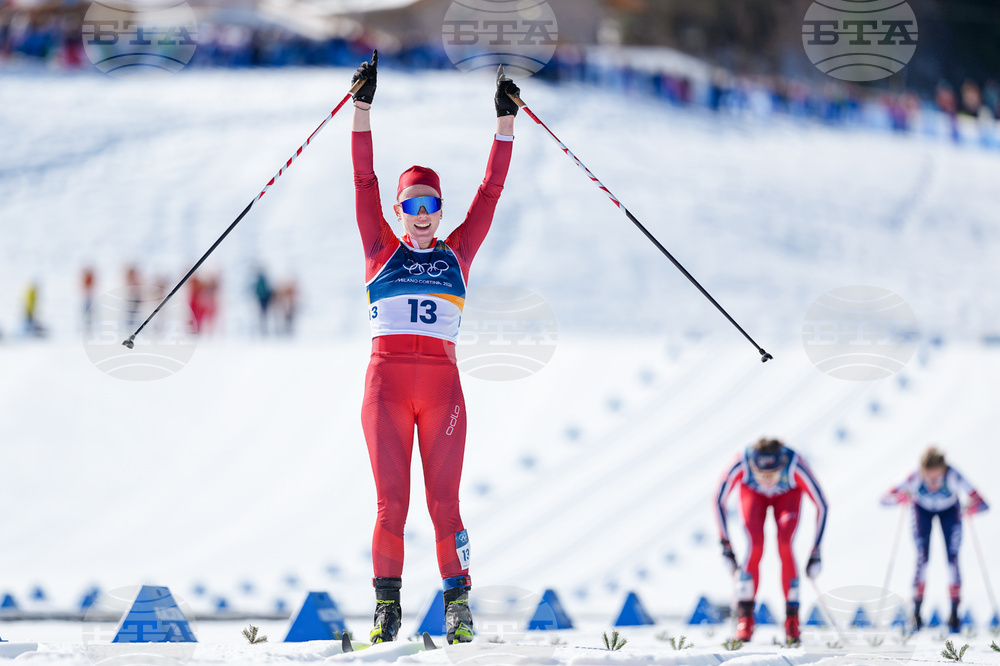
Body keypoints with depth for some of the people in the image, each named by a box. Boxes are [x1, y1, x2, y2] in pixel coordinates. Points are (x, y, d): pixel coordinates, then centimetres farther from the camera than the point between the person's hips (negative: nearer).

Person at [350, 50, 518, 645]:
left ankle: (459, 603, 1)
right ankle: (387, 605, 3)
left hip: (442, 383, 1)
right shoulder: (382, 250, 11)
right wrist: (362, 110, 0)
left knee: (444, 502, -4)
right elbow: (365, 182, 6)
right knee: (392, 502, -5)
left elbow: (490, 192, 13)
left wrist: (506, 123, 9)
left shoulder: (457, 252, 14)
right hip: (387, 380, -1)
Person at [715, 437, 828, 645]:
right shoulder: (741, 464, -39)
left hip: (787, 494, 0)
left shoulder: (795, 466, -40)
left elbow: (821, 505, -27)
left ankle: (792, 619, -17)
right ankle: (745, 618, -15)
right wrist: (726, 547, -22)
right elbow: (720, 500, -22)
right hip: (753, 493, 0)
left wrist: (816, 552, -26)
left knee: (784, 544, -25)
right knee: (755, 544, -24)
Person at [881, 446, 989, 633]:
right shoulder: (915, 479, -39)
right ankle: (917, 609, 1)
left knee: (952, 558, -8)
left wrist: (973, 507, -65)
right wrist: (900, 498, -58)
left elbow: (983, 504, -42)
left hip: (949, 511, 0)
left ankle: (954, 611, 2)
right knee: (922, 557, -10)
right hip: (923, 510, 0)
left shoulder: (953, 478, -41)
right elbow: (885, 499, -36)